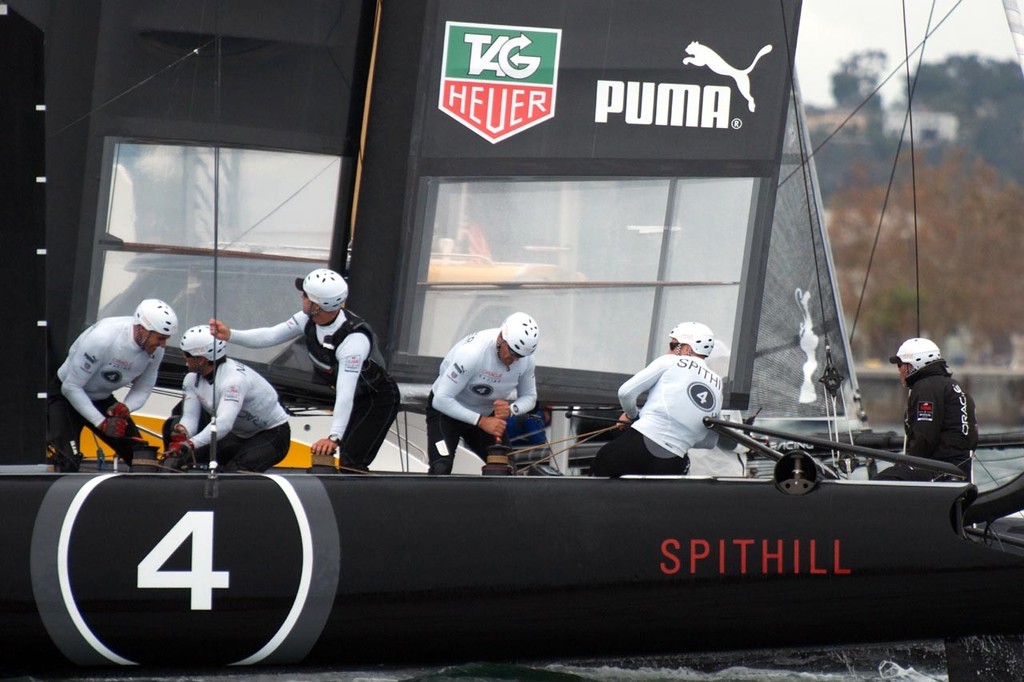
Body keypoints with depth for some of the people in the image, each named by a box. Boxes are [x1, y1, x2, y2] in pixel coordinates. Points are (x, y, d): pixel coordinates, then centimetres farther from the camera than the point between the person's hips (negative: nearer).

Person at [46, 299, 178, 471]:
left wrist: (124, 408, -25)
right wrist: (102, 423, -30)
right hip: (65, 394, -7)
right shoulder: (102, 339, -34)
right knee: (67, 462, -24)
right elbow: (71, 387, -27)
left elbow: (143, 389, -2)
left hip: (102, 399, 7)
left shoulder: (156, 348, -15)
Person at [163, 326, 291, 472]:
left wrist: (190, 444, -57)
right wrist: (180, 433, -37)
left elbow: (223, 423, -45)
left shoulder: (233, 379, -33)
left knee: (235, 472, -33)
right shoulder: (192, 379, -6)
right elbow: (190, 416, -12)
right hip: (240, 436, 8)